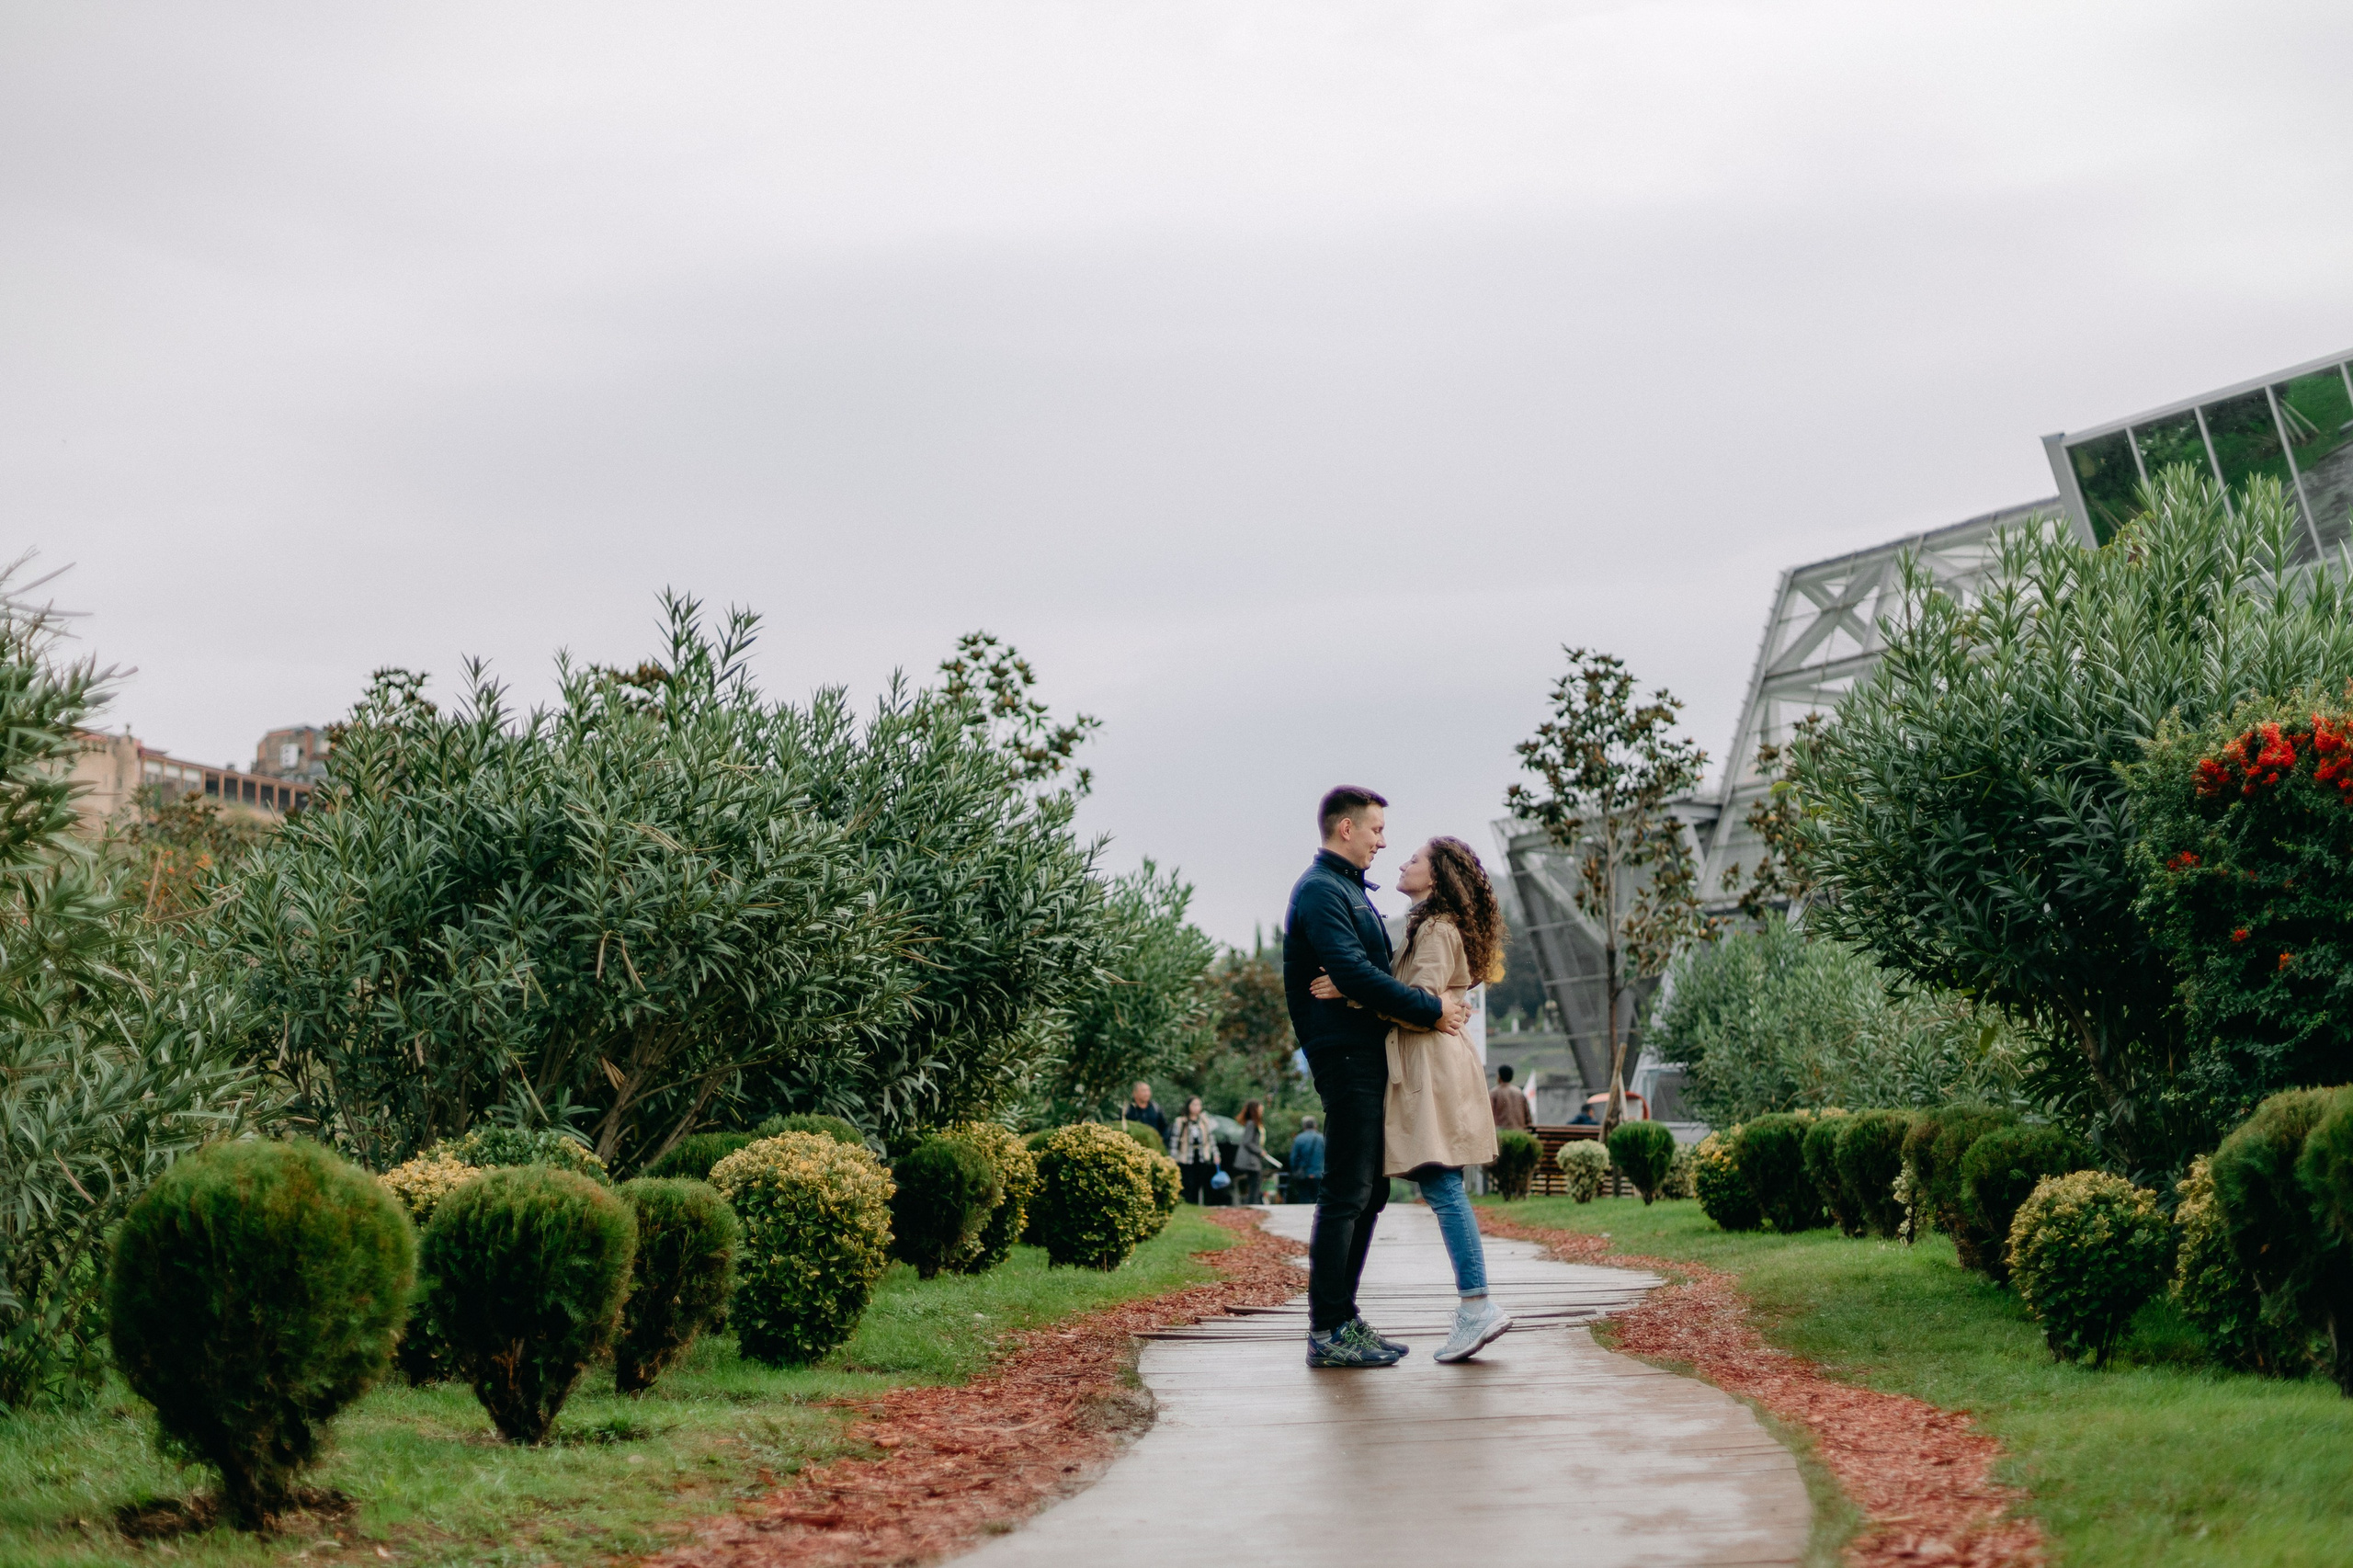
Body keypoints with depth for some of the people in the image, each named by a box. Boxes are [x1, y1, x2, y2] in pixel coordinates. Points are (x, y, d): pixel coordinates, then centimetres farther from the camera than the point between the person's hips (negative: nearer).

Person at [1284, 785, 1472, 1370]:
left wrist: (1436, 1001, 7)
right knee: (1346, 1193, -10)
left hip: (1369, 1056, 10)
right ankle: (1327, 1332, -7)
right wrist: (1429, 1009, -18)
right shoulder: (1321, 890, -10)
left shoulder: (1350, 889, 22)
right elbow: (1354, 974, -21)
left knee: (1369, 1191, 12)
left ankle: (1343, 1318, 17)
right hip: (1346, 1054, -10)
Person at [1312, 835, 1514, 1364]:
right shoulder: (1429, 927, 21)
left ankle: (1478, 1305, -14)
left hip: (1434, 1064, -10)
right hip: (1422, 1065, 10)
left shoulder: (1437, 929, -8)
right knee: (1441, 1187, 7)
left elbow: (1423, 997, -20)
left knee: (1442, 1186, -12)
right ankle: (1473, 1307, 7)